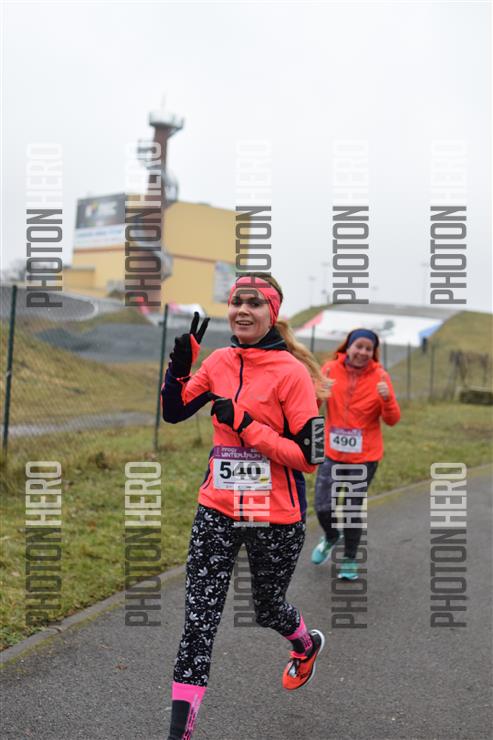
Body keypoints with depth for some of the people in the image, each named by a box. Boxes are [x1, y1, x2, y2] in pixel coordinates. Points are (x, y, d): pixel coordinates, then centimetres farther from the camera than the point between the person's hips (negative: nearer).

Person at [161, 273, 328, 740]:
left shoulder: (291, 372, -16)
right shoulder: (220, 361, 1)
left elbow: (310, 457, -18)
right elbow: (173, 412, 9)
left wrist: (245, 425, -24)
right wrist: (180, 365, -8)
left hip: (275, 519, -4)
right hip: (217, 511, 4)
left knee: (267, 609, 19)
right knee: (198, 619, -3)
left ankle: (308, 644, 54)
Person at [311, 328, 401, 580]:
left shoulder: (379, 376, -6)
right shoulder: (330, 369, -5)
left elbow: (392, 420, -7)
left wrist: (387, 399, -26)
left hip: (365, 456, -1)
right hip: (333, 453, 1)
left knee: (353, 510, 3)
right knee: (322, 506, -2)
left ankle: (349, 560, 25)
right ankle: (331, 537, 32)